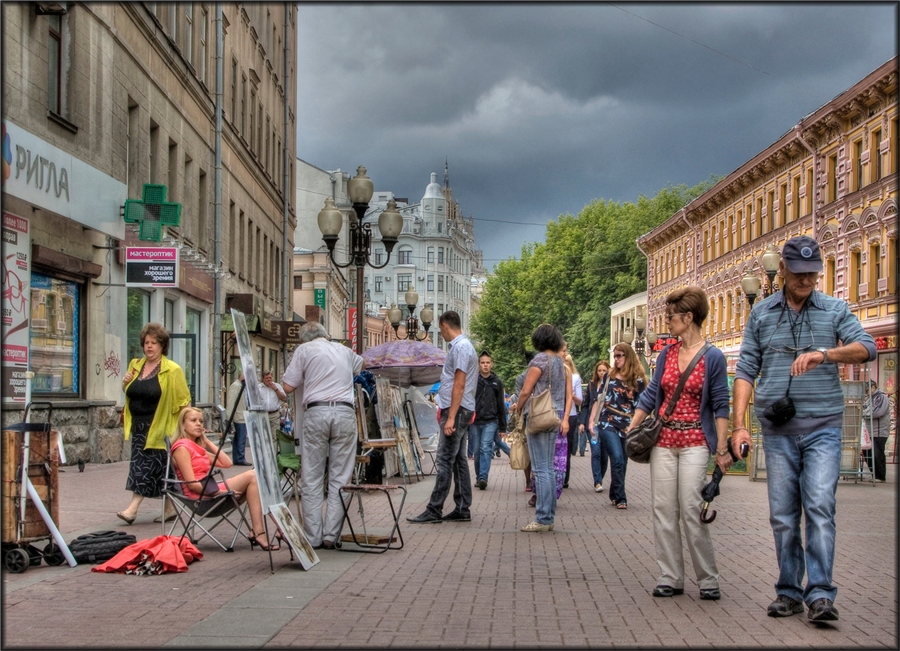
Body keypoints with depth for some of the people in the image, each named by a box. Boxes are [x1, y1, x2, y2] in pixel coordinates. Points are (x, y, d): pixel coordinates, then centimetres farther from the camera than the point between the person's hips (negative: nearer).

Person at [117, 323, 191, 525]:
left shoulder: (172, 370, -6)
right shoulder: (135, 365, 12)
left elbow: (183, 401, -5)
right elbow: (128, 393, 24)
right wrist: (125, 383, 2)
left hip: (158, 428, -6)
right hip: (138, 426, 6)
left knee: (146, 466, -8)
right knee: (160, 469, 9)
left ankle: (133, 509, -11)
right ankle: (169, 509, 17)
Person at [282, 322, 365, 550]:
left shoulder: (304, 350, 11)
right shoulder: (344, 351, 23)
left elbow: (288, 387, 7)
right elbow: (362, 363, 46)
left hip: (316, 413, -2)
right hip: (345, 413, 2)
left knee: (311, 480, 3)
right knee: (339, 479, 4)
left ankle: (313, 537, 1)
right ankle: (331, 536, 1)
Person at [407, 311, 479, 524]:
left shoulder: (460, 347, -15)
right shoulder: (463, 345, 17)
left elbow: (459, 385, -20)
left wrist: (451, 418, -22)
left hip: (457, 411, -10)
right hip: (460, 411, 10)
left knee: (445, 461, -9)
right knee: (458, 460, 11)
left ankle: (434, 510, -9)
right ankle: (463, 509, 14)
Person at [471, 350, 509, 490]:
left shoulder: (497, 382, 6)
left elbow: (501, 406, 10)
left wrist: (502, 427, 9)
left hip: (490, 422, -1)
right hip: (475, 422, 1)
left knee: (486, 448, -14)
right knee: (478, 451, 6)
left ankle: (483, 477, -19)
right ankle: (479, 477, 17)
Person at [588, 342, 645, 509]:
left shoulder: (638, 380, 4)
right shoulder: (609, 376, 8)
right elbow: (598, 400, 10)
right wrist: (592, 421, 3)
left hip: (628, 426, 1)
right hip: (608, 424, -1)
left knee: (622, 462, 6)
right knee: (617, 459, -14)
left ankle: (614, 495, 21)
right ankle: (620, 498, -11)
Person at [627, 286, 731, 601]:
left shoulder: (713, 357, -6)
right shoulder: (666, 354, 9)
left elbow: (721, 405, -6)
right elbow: (651, 395, 12)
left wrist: (722, 448, -9)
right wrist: (630, 430, 4)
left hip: (694, 442, -5)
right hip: (663, 441, 5)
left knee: (691, 510, -9)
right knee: (663, 510, 3)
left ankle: (708, 580, 3)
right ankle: (670, 578, 11)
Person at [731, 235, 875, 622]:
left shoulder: (835, 310, 6)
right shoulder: (761, 314, 10)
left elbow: (866, 348, -10)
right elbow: (746, 371, 8)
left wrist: (823, 354, -28)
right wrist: (739, 425, 0)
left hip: (822, 426, -2)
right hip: (777, 429, 2)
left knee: (820, 507, -12)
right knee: (782, 515, 5)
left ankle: (821, 594, -10)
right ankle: (789, 592, 14)